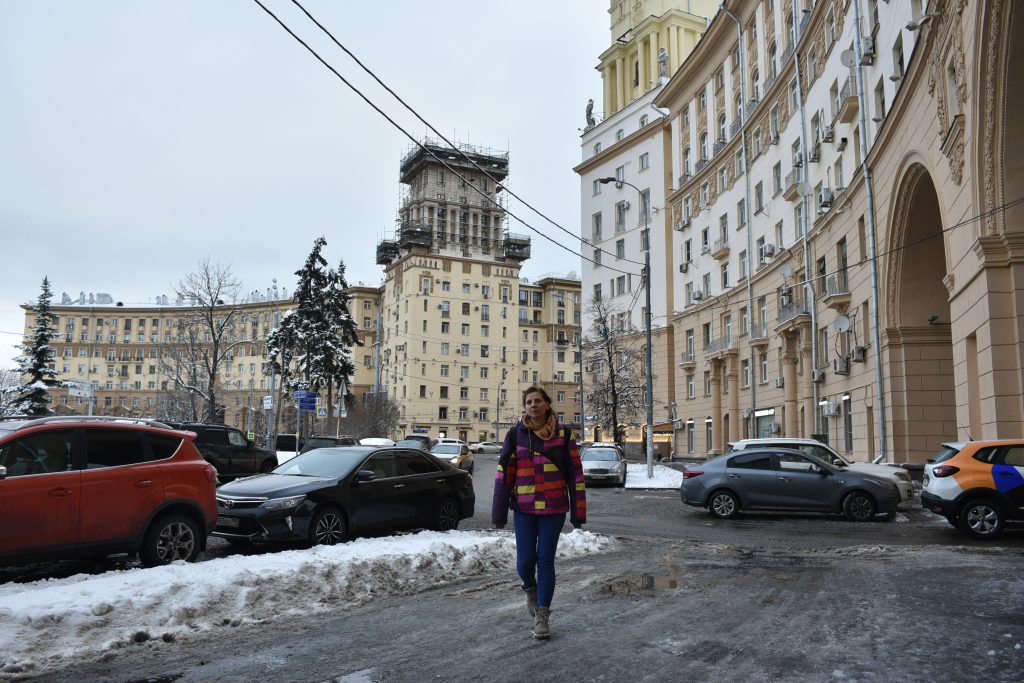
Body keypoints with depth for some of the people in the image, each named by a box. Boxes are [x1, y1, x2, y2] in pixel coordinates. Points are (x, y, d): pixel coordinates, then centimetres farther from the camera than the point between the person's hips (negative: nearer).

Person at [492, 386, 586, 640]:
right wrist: (499, 513, -1)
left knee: (545, 560, 3)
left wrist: (578, 511, -3)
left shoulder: (563, 434, -1)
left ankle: (542, 616, 16)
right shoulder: (516, 434, 0)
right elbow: (504, 473, 0)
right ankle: (530, 589, 35)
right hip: (524, 509, 1)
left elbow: (575, 472, 0)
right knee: (525, 561, 1)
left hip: (554, 508, -1)